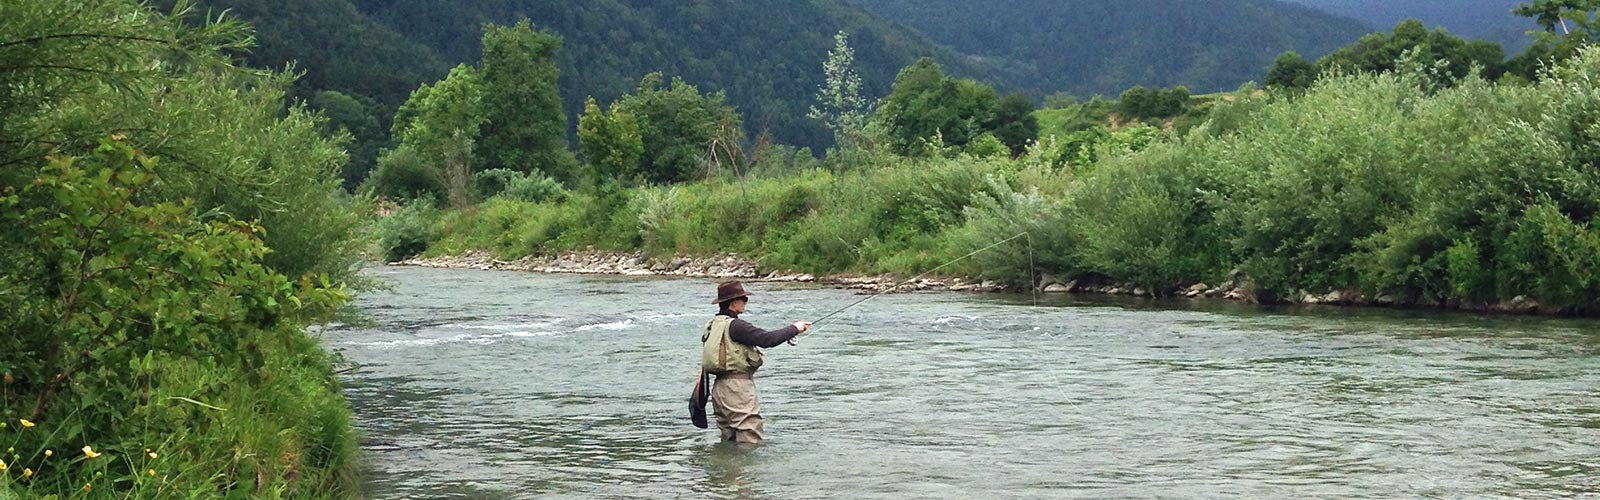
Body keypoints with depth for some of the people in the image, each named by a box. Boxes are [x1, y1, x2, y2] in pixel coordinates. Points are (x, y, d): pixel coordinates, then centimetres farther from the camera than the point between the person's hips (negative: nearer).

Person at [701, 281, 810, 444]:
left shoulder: (713, 325, 13)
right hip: (737, 386, -10)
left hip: (720, 387, 10)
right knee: (750, 437, -8)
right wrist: (794, 329, -7)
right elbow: (766, 339, -19)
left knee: (729, 439, 14)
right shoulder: (735, 325, -15)